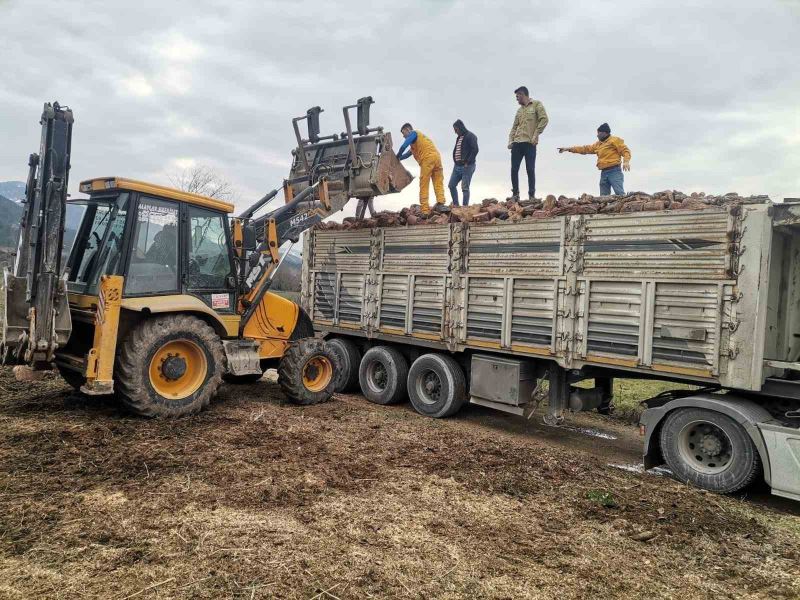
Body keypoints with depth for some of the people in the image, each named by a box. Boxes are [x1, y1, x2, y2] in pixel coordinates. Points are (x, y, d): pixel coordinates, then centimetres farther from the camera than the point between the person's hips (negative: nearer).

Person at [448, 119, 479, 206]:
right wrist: (456, 162, 11)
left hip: (467, 166, -9)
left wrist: (467, 162, -18)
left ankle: (465, 206, -3)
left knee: (465, 188, -7)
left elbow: (475, 150, -17)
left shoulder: (470, 136, -9)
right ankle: (455, 204, 16)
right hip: (457, 166, 9)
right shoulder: (459, 137, 18)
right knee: (451, 185, 8)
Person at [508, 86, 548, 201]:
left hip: (529, 143, -5)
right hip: (517, 143, 5)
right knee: (514, 169, 1)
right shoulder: (519, 110, 21)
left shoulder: (536, 104, 4)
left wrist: (536, 135, -13)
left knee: (530, 170, -4)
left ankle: (532, 195, 1)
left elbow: (544, 119, -6)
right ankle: (515, 194, 9)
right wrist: (510, 140, 5)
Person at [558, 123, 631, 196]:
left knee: (620, 194, -18)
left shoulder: (615, 140, 2)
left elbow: (625, 150, -4)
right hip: (604, 173, 7)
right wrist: (568, 149, 24)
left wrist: (626, 161, -22)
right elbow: (585, 149, 27)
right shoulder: (598, 144, 24)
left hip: (614, 171, -7)